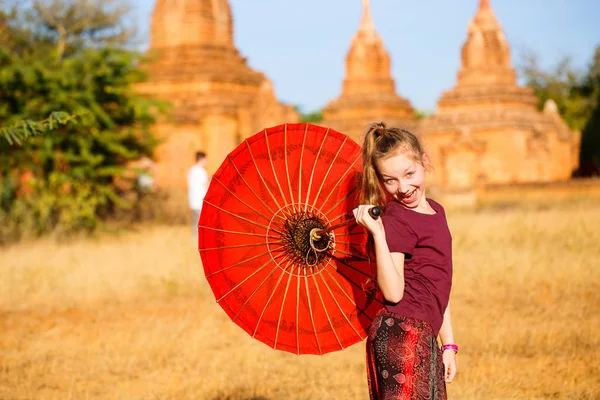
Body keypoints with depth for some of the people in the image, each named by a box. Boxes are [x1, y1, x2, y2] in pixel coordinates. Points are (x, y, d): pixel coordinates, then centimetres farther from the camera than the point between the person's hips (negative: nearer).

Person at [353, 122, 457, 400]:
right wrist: (377, 232, -24)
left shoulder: (435, 211, 16)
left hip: (424, 338, 9)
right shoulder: (395, 220, -10)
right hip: (401, 335, -9)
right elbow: (393, 292, -19)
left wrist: (448, 344, 21)